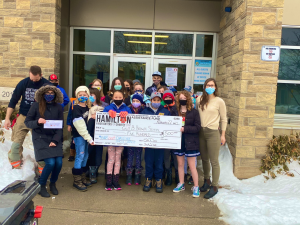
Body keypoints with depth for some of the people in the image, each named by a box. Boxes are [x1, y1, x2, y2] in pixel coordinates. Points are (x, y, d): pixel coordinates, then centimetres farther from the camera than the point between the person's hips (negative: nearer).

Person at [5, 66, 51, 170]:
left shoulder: (47, 85, -9)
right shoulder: (23, 83, -5)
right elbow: (13, 101, 2)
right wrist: (7, 118, 0)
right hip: (23, 116, 2)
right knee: (16, 142, -2)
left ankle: (42, 168, 16)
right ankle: (15, 166, 13)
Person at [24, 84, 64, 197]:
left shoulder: (58, 107, 3)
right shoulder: (36, 106, -5)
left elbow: (60, 126, 2)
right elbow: (27, 122, -1)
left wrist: (55, 140, -9)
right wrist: (37, 122, -22)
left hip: (55, 138, 3)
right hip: (40, 138, -3)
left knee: (59, 162, -9)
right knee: (50, 163, -16)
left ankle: (53, 183, 21)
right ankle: (41, 186, 11)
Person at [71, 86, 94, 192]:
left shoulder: (87, 107, 9)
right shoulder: (76, 108, -13)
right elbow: (80, 126, -18)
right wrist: (89, 138, -20)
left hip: (86, 135, 7)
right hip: (79, 135, -7)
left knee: (85, 156, 13)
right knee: (80, 156, -3)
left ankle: (82, 178, 26)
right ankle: (77, 181, 9)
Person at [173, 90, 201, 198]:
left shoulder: (194, 112, -5)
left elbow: (197, 127, -10)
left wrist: (184, 129, -20)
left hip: (190, 142, -4)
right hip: (178, 141, 4)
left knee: (192, 165, 2)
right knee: (180, 164, 14)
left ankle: (196, 187, 15)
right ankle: (181, 184, 28)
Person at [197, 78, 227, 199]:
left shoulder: (219, 101, -5)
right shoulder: (199, 100, 6)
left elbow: (224, 119, 0)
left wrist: (223, 135, -2)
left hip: (213, 133, -4)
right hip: (201, 132, 5)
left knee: (214, 161, 1)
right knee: (204, 159, 17)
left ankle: (214, 187, 14)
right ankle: (207, 181, 35)